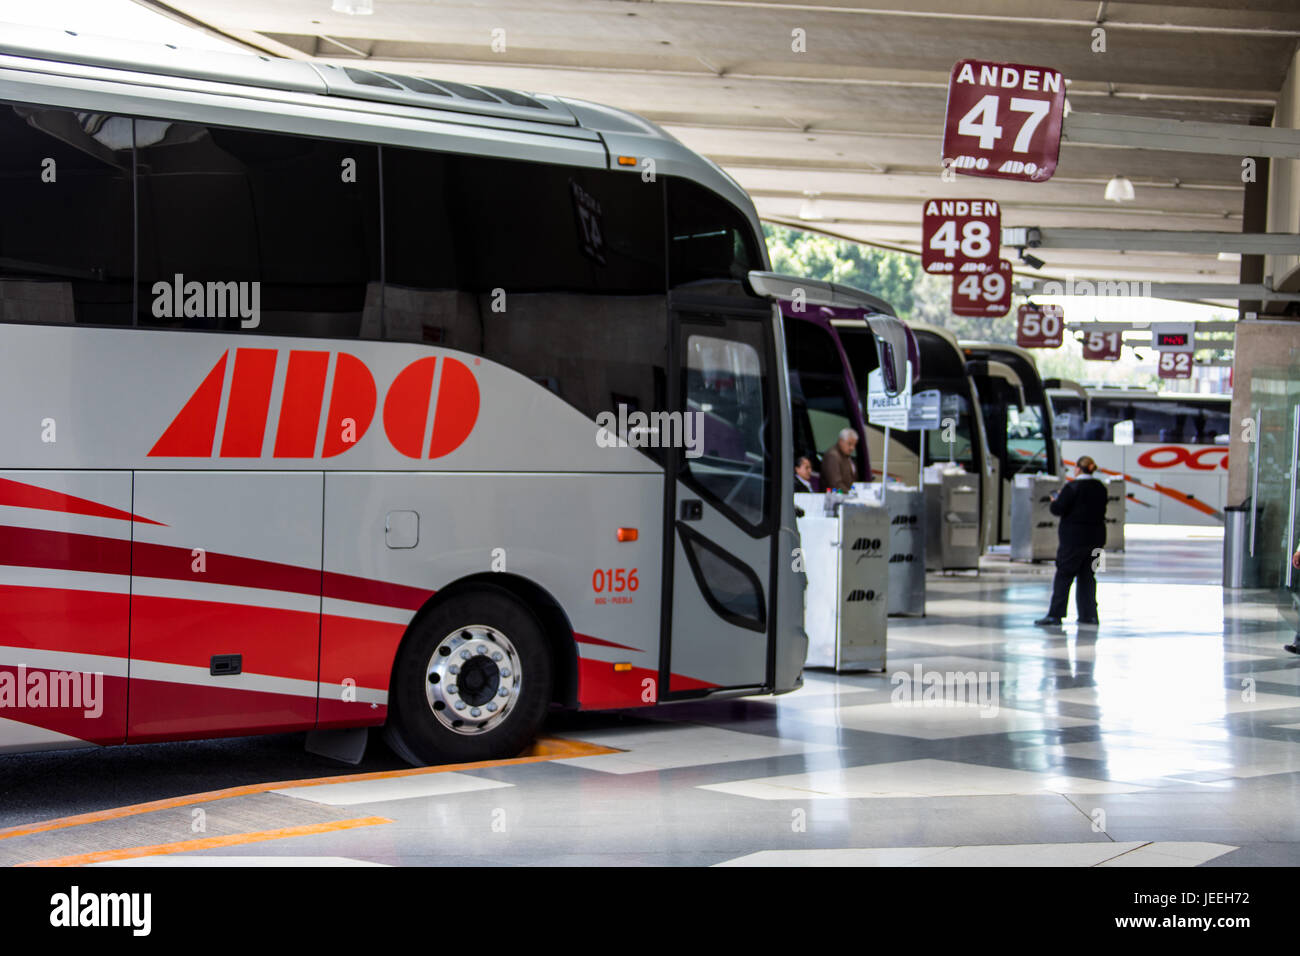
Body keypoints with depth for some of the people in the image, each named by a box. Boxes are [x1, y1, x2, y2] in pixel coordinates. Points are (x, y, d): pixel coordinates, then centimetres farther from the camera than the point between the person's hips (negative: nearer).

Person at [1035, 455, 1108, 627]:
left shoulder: (1072, 487, -14)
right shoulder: (1101, 488, 8)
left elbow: (1058, 509, -15)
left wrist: (1054, 501, 7)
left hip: (1074, 538, -6)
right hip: (1096, 537, 6)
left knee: (1064, 575, -3)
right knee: (1087, 575, 13)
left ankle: (1055, 614, -5)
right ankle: (1089, 614, 13)